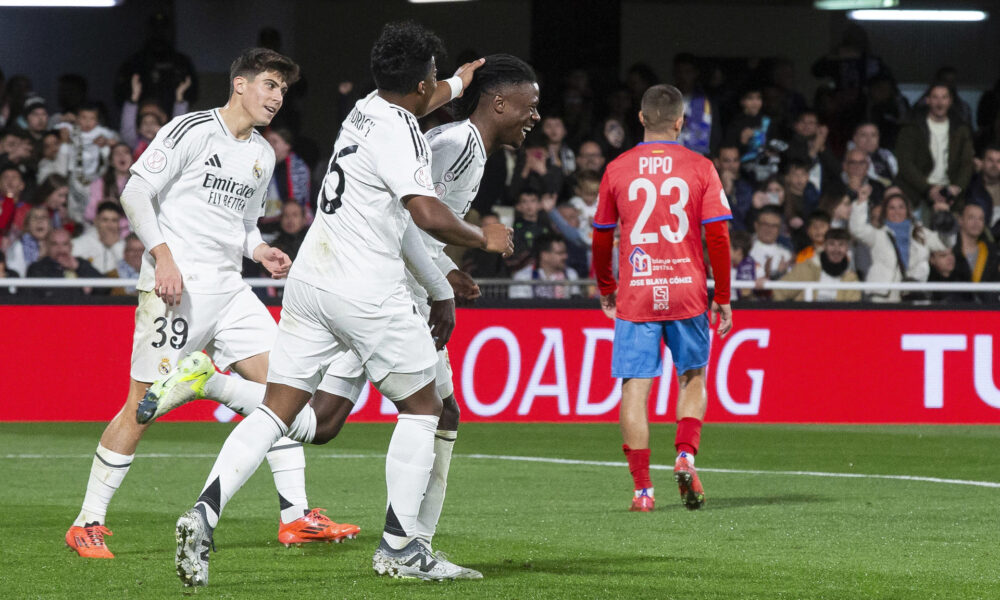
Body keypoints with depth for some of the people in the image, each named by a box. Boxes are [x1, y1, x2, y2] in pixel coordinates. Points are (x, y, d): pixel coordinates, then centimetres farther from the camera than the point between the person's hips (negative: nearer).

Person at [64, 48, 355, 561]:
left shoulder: (263, 156, 17)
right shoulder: (191, 130, -6)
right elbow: (135, 192, -9)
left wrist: (259, 250, 7)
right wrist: (164, 254, -19)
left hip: (227, 288, 8)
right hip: (174, 286, -8)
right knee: (143, 403, -9)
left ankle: (295, 516, 1)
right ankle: (87, 524, 0)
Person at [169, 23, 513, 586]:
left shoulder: (370, 107, 13)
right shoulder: (401, 134, -14)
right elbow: (428, 214, -26)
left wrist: (458, 84, 56)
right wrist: (483, 238, -8)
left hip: (311, 280, 8)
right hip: (365, 291, -8)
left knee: (278, 410, 3)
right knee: (422, 407, 9)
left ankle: (205, 513, -15)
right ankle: (400, 546, 8)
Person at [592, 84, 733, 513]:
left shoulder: (617, 170, 3)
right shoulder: (700, 169, 0)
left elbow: (601, 238, 10)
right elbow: (718, 236, -3)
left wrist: (606, 288, 24)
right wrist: (722, 297, 5)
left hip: (635, 295, 0)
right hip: (687, 293, 0)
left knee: (635, 388, 1)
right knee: (693, 377, 18)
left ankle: (642, 488, -4)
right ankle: (686, 455, -3)